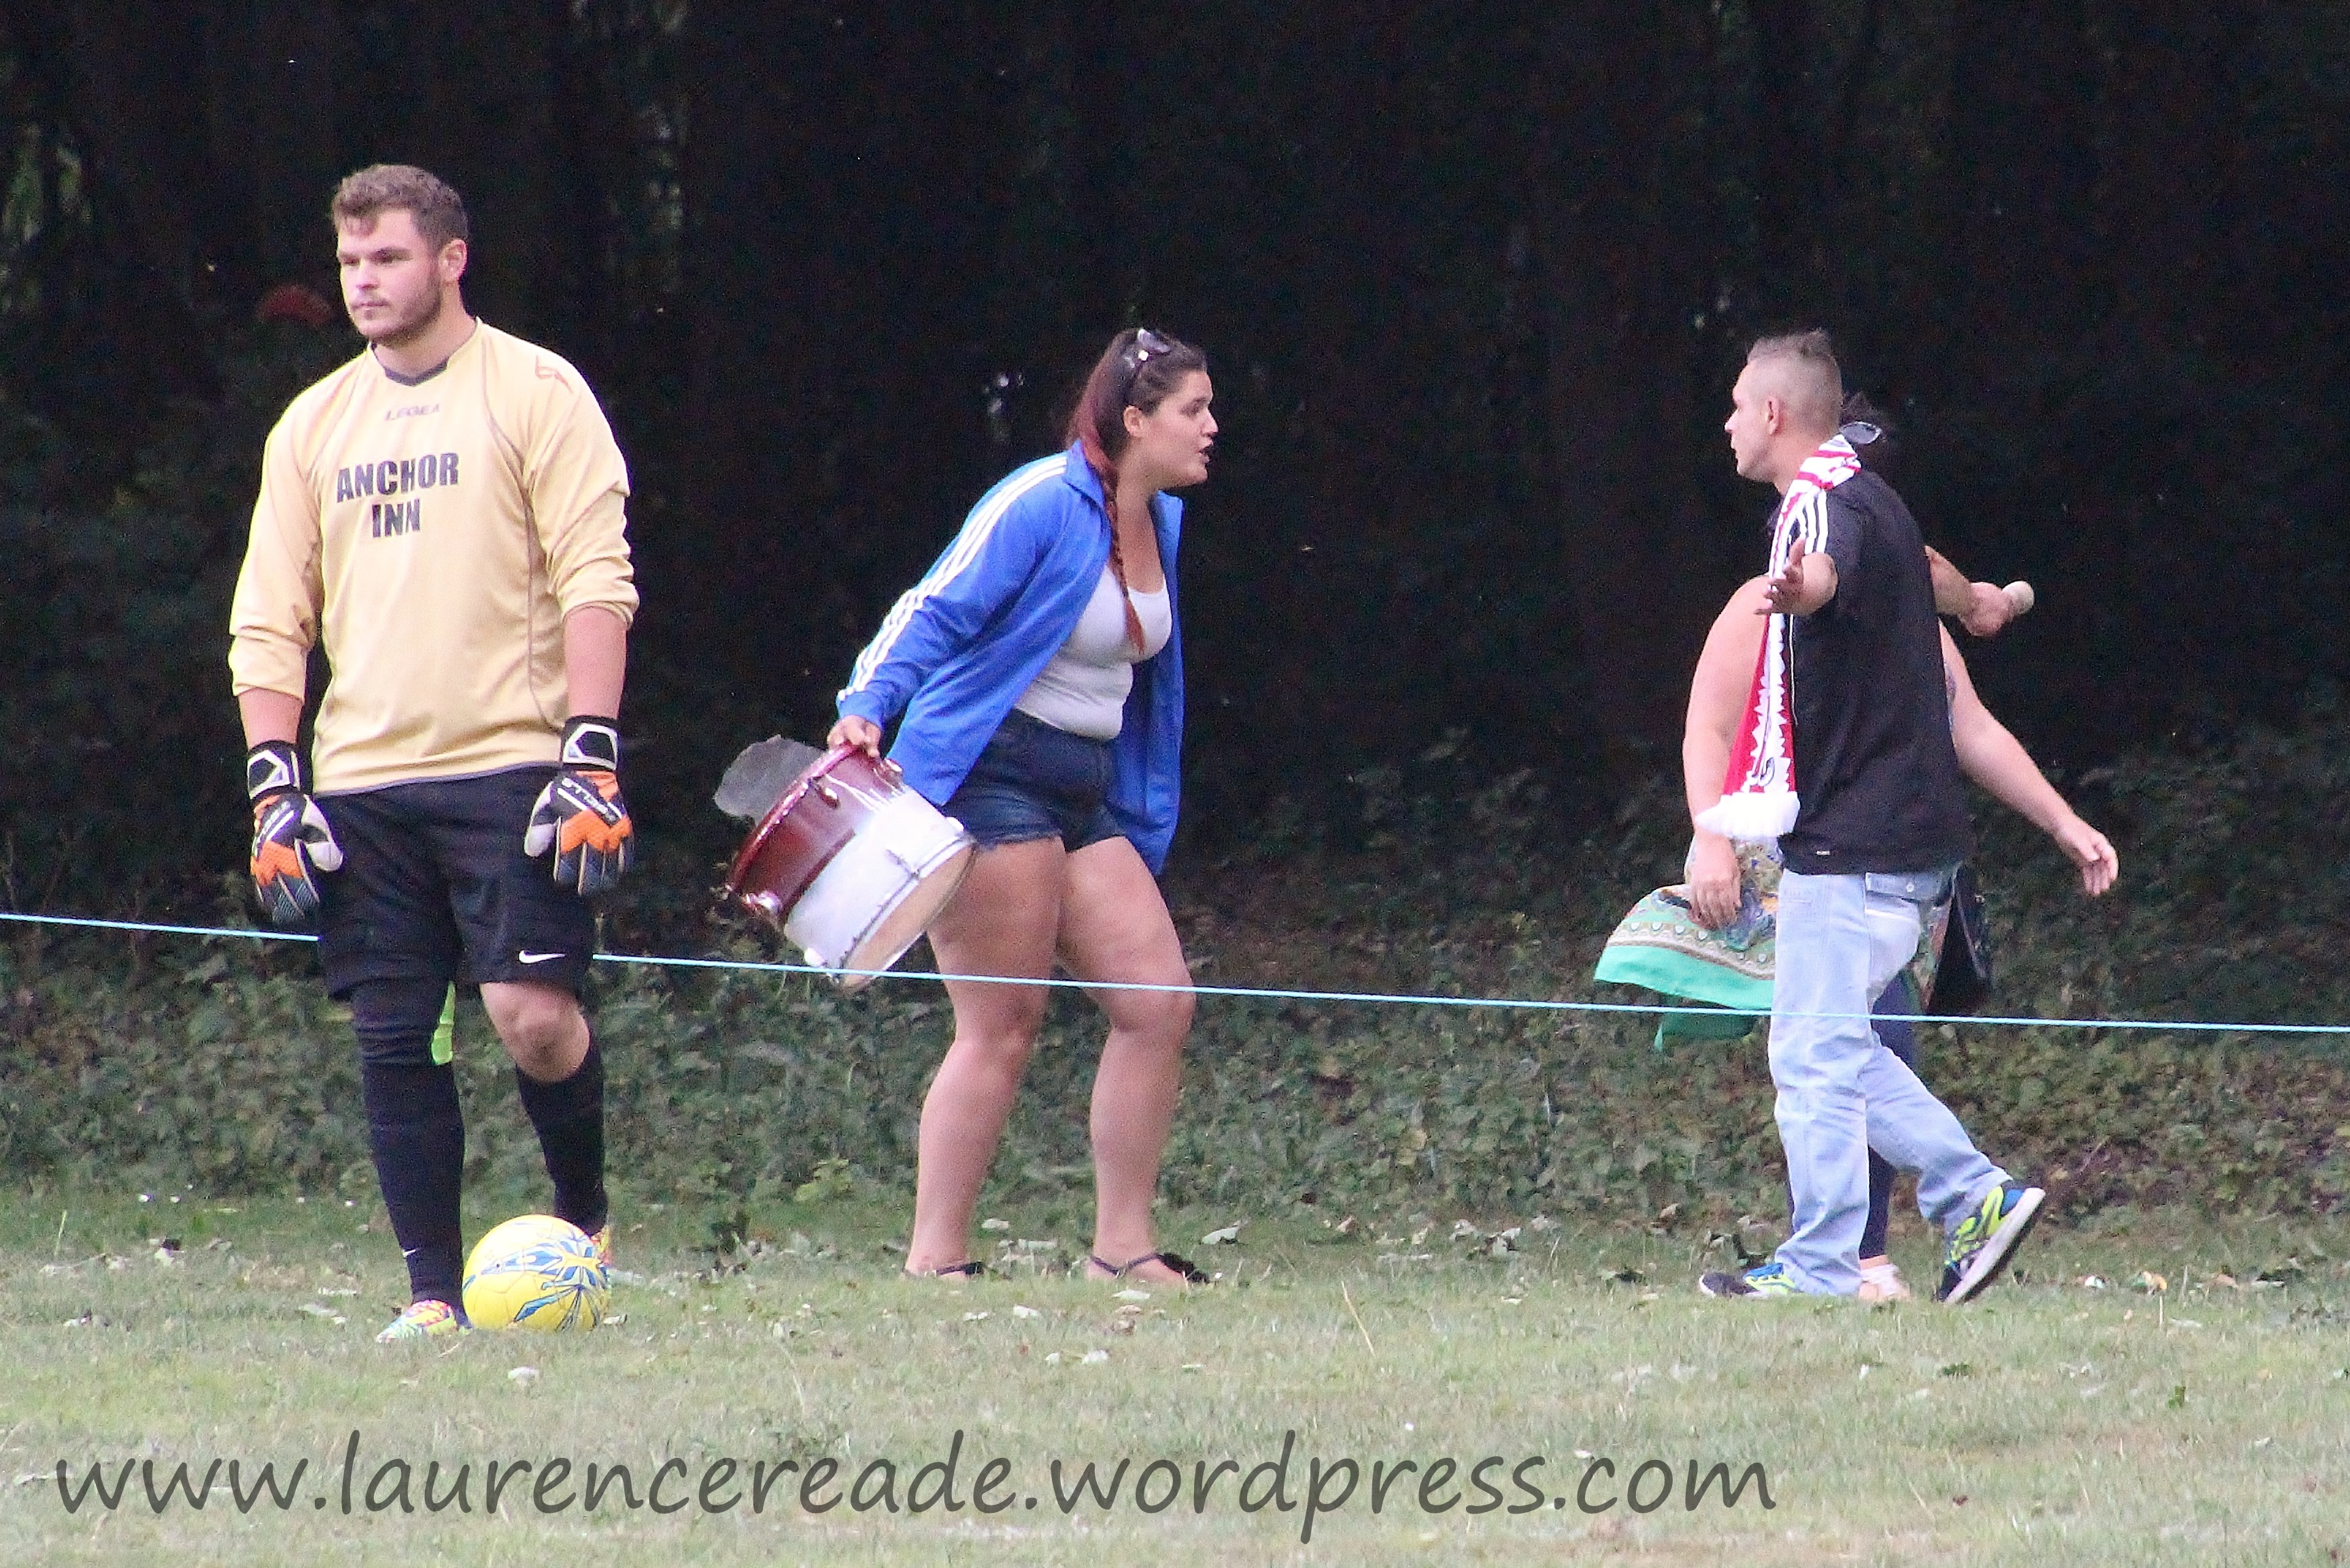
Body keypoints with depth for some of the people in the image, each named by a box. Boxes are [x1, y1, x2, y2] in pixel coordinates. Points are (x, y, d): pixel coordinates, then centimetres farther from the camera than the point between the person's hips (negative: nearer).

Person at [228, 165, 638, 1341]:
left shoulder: (536, 395, 1)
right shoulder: (314, 426, 15)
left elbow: (596, 581, -5)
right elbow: (268, 621, 15)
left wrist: (591, 759, -13)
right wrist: (274, 789, 4)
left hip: (509, 768, -4)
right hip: (360, 781, 4)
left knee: (531, 1010, -14)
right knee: (394, 1036, 0)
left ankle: (583, 1213, 11)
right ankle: (431, 1292, 6)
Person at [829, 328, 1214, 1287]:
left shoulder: (1160, 522, 14)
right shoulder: (1042, 506, -12)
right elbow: (933, 614, -16)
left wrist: (1144, 833, 24)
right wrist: (865, 709, -31)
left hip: (1084, 794, 9)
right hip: (988, 772, -9)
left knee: (1161, 1005, 0)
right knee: (1003, 1026, -11)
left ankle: (1121, 1247, 5)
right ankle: (934, 1261, -7)